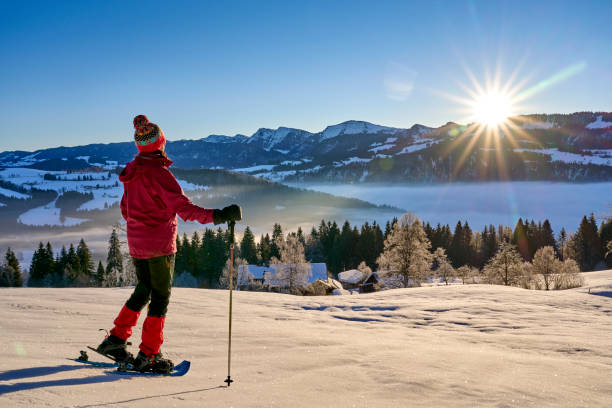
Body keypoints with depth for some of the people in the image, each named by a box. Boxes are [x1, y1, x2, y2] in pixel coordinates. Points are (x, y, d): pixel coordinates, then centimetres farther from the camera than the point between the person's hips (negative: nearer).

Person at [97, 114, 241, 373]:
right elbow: (184, 208, -26)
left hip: (136, 242, 7)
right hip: (160, 244, -7)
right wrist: (219, 216, -29)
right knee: (160, 298, 3)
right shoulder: (159, 172, -18)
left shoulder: (132, 171, 6)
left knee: (143, 291, 22)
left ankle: (116, 339, 24)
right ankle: (148, 355, 8)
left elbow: (126, 210, 17)